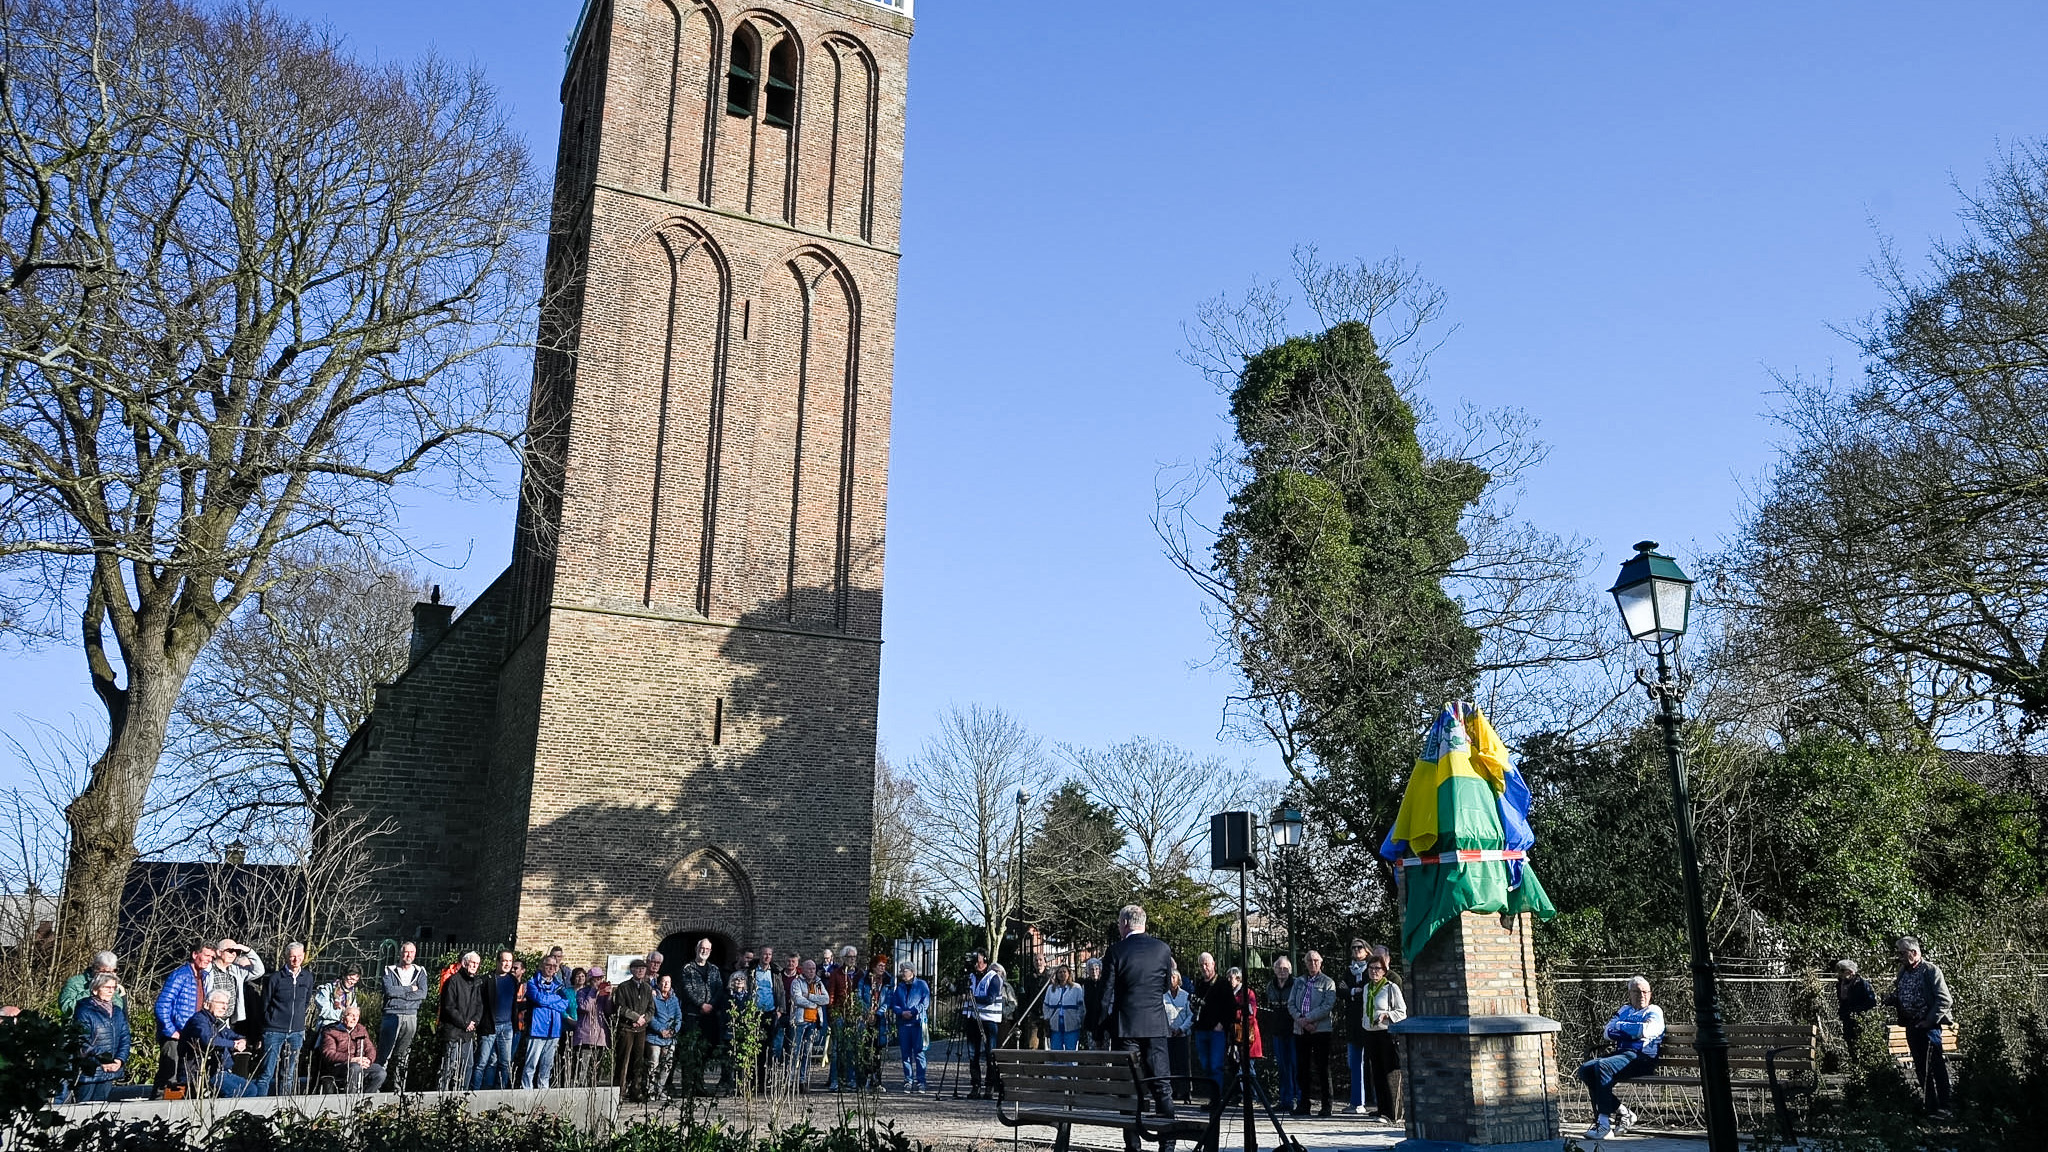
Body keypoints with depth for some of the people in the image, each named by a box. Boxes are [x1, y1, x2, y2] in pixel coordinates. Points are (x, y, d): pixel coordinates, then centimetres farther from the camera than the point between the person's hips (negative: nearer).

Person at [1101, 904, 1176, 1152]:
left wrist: (1104, 1020, 7)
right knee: (1162, 1085, 6)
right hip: (1156, 1025, 2)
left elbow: (1106, 992, -5)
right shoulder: (1163, 948, 2)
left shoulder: (1117, 950, -7)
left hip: (1126, 1025, -2)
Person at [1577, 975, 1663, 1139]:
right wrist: (1634, 1031, -1)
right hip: (1621, 1053, 7)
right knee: (1585, 1069, -18)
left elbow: (1645, 1030, -11)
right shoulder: (1625, 1010, 28)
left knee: (1602, 1066, -34)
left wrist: (1621, 1026, 4)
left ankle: (1604, 1124, -35)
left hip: (1641, 1057, -7)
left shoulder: (1654, 1011, 11)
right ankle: (1621, 1111, -10)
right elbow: (1608, 1033, 16)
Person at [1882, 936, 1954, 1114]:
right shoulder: (1903, 971, 12)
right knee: (1921, 1068, 11)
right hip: (1911, 1026, 7)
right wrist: (1890, 999, -1)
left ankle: (1943, 1106, 2)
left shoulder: (1930, 970, -9)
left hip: (1928, 1026, -7)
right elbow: (1899, 998, 22)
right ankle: (1931, 1105, 18)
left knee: (1937, 1066, -5)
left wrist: (1929, 1021, -15)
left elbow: (1945, 1000, -13)